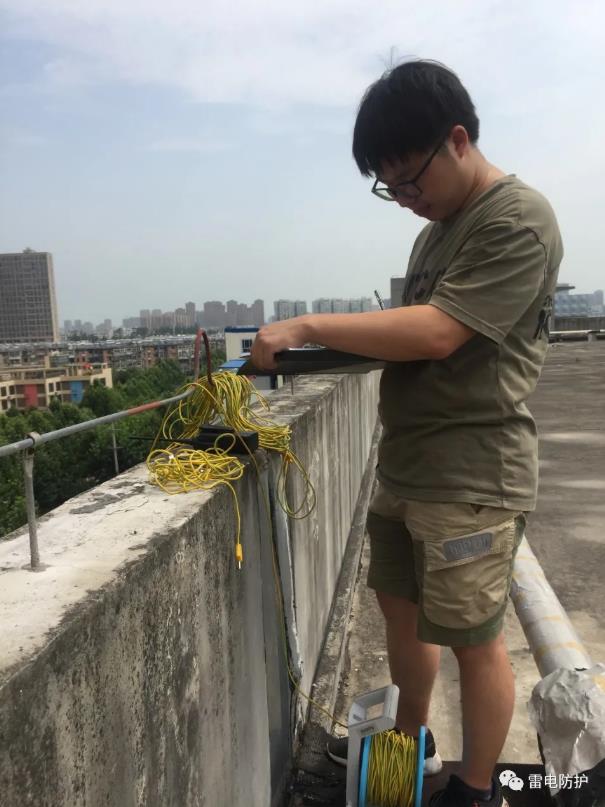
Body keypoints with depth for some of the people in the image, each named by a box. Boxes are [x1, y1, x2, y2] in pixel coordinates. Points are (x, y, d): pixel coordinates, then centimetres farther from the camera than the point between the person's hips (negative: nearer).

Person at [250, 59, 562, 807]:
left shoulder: (518, 221, -13)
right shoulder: (438, 229, 14)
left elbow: (438, 333, -24)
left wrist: (308, 327, -19)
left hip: (471, 482, -8)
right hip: (402, 469, 9)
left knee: (472, 641, 6)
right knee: (400, 606, 19)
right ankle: (410, 740, 43)